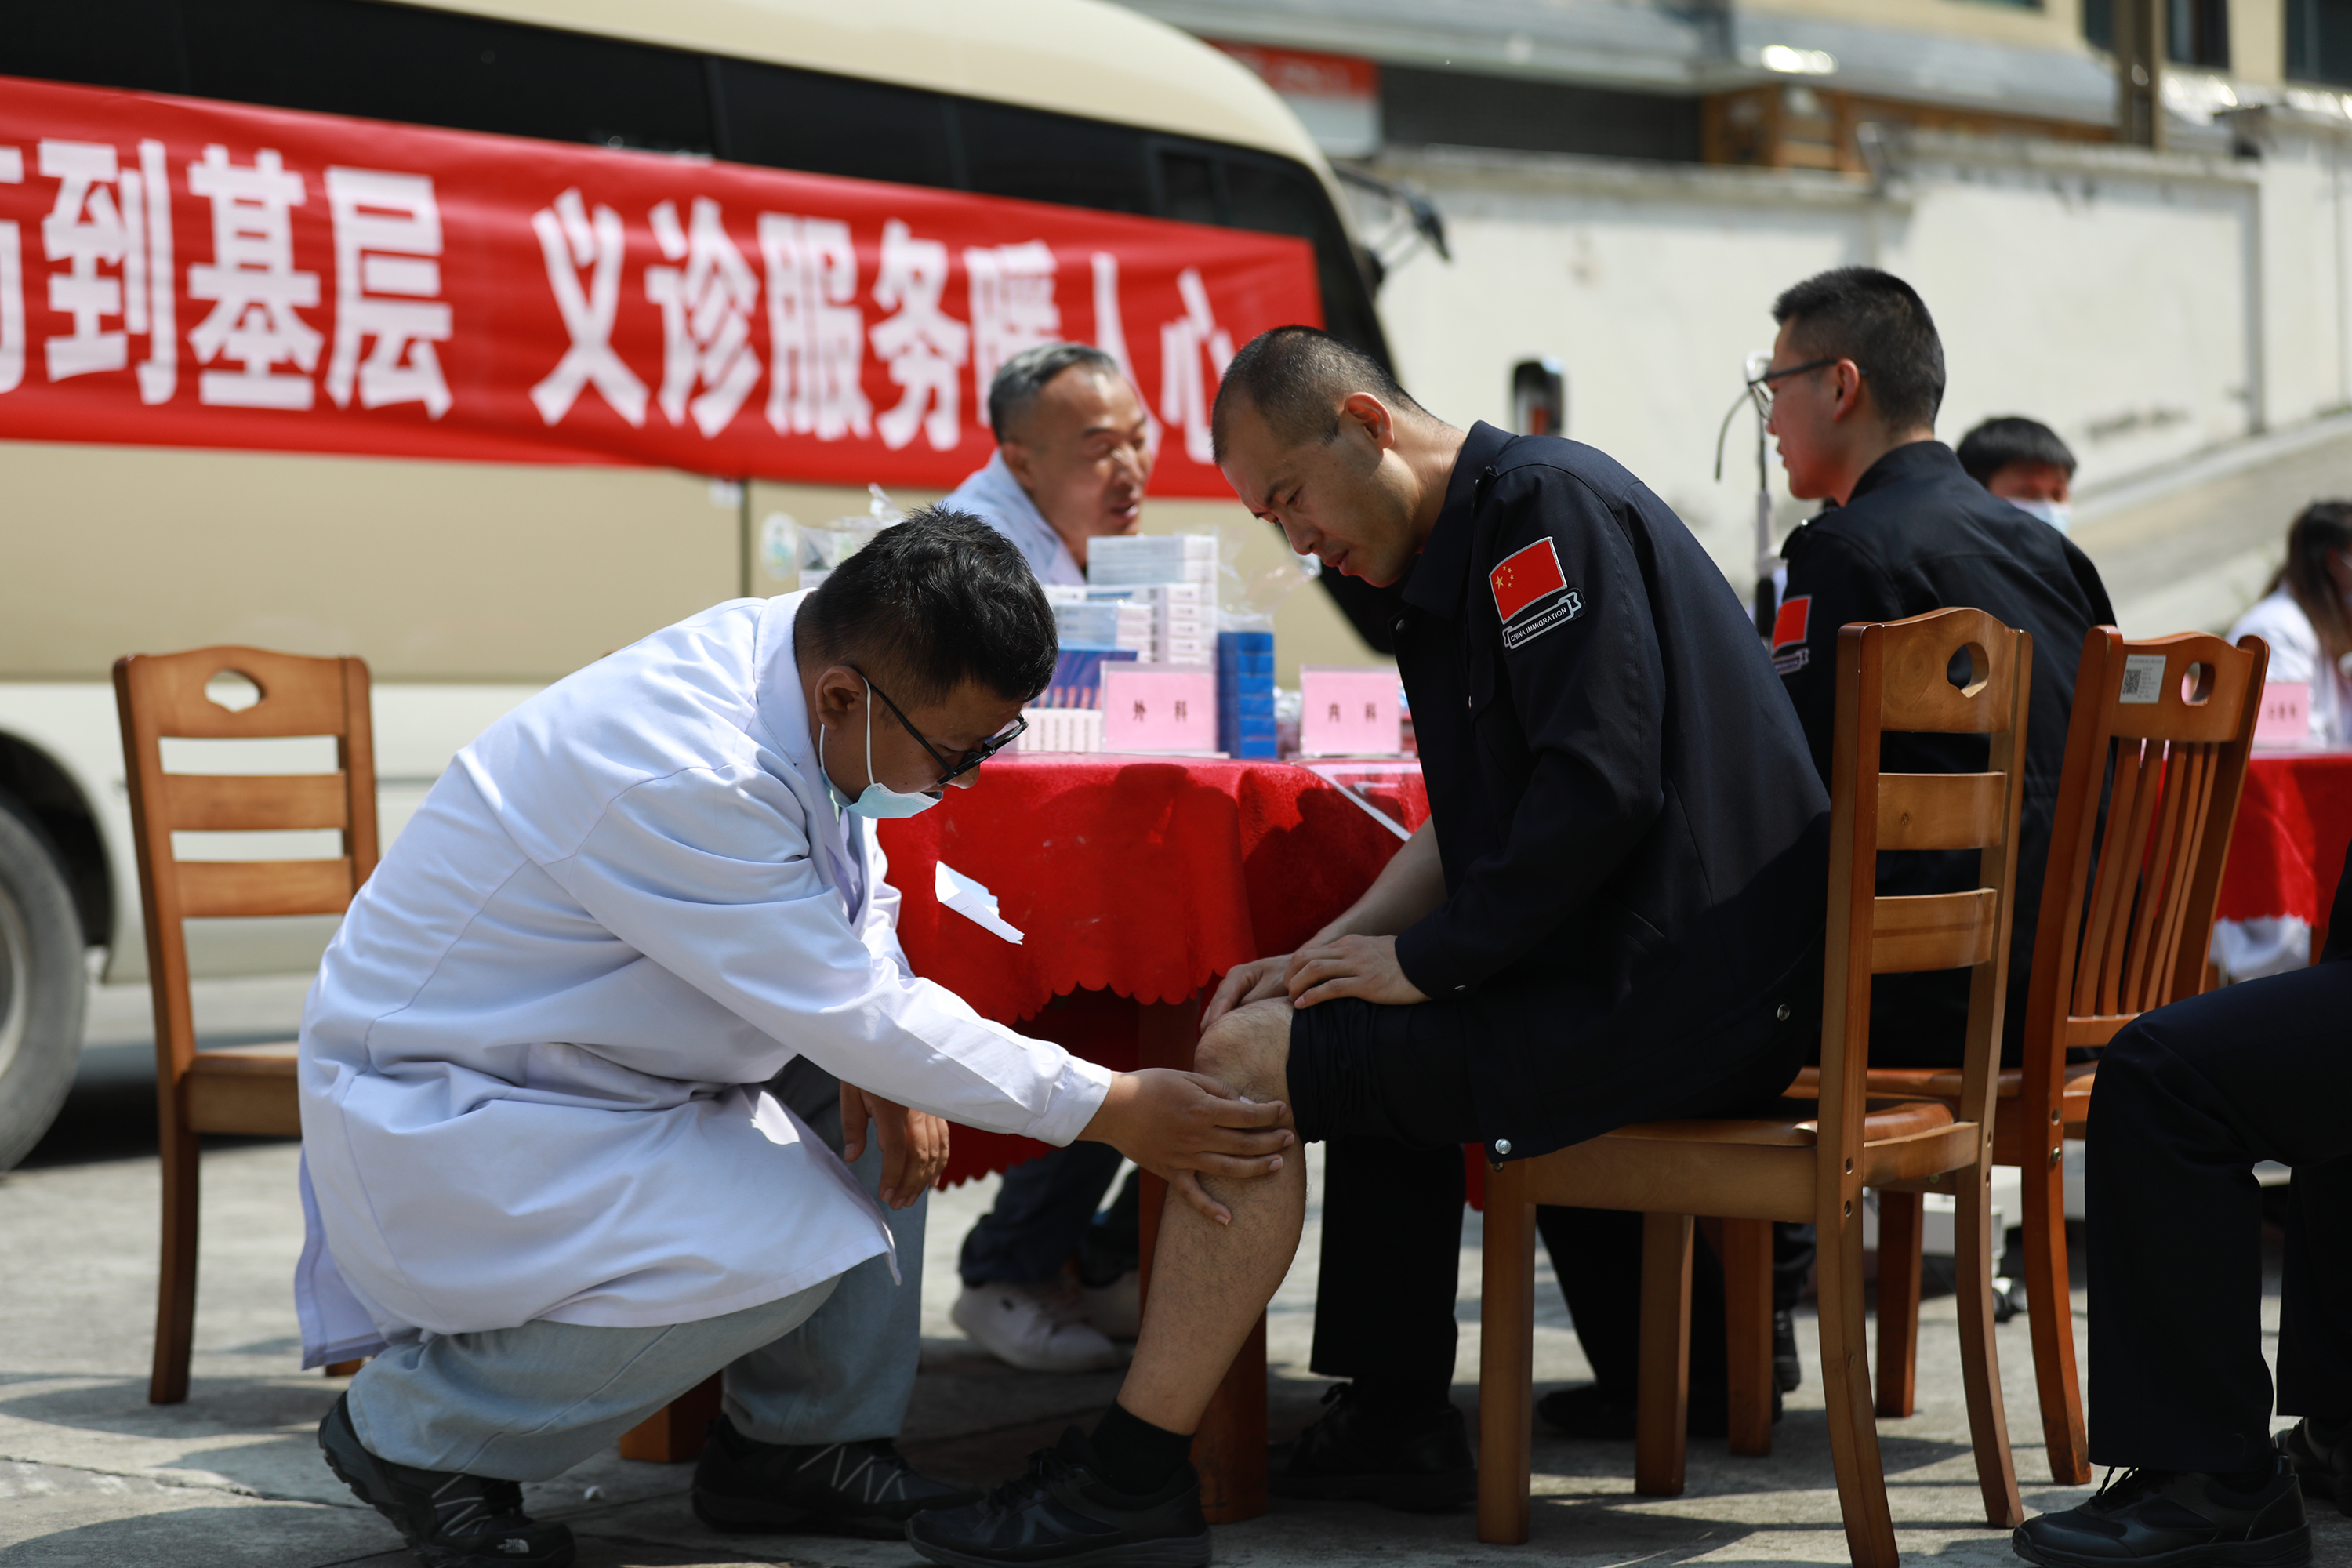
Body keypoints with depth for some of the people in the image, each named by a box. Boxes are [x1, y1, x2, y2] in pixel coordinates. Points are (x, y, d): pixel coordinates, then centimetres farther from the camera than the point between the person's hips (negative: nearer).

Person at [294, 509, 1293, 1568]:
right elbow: (851, 1015, -26)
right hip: (433, 1111, -10)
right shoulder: (687, 777, -33)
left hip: (578, 1066, 10)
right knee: (781, 1249, -26)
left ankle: (787, 1441, 12)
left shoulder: (798, 657, -5)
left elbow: (860, 899, 12)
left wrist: (880, 1057, -8)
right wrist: (1109, 1110, -22)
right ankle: (411, 1428, -7)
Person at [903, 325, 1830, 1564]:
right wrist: (1330, 955, 8)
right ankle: (1397, 1421, 25)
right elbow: (1473, 825, 22)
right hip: (1664, 979, 11)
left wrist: (1426, 961, -15)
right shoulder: (1468, 553, 20)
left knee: (1252, 1060, -11)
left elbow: (1602, 786, -23)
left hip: (1673, 993, -11)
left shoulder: (1545, 502, -13)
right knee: (1350, 1036, 28)